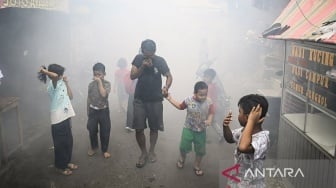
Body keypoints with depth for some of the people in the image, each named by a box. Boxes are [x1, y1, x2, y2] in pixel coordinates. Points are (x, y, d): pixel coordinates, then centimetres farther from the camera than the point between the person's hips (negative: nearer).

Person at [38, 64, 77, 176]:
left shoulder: (61, 84, 8)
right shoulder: (52, 84, -18)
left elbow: (70, 96, 10)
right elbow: (54, 76, -41)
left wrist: (67, 83, 3)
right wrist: (44, 71, -23)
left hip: (65, 117, 9)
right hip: (58, 119, -8)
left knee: (68, 142, 20)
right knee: (60, 144, 7)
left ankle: (67, 162, 38)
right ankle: (60, 166, 25)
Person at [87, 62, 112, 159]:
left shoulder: (107, 83, -9)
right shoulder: (91, 84, -1)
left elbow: (104, 94, -26)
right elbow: (89, 98, 7)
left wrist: (100, 81, -22)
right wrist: (88, 111, 10)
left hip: (103, 111, -2)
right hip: (93, 111, 2)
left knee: (105, 132, 6)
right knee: (92, 131, 12)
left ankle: (104, 150, 23)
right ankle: (94, 147, 35)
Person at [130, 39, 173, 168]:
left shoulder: (160, 61, -7)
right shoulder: (138, 59, -3)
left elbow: (169, 76, -5)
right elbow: (132, 76, -8)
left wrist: (166, 87, -25)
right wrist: (143, 66, -23)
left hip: (156, 100, 0)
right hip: (140, 99, 1)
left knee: (154, 128, 9)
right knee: (138, 128, -2)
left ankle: (151, 151, 30)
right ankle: (143, 153, 18)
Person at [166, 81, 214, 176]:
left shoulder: (209, 102, -14)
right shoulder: (189, 100, -14)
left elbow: (211, 113, -5)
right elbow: (180, 106, 4)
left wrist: (209, 120, -26)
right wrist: (170, 99, 0)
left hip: (201, 131, 1)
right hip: (188, 128, 0)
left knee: (200, 150, 11)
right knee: (184, 147, 10)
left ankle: (197, 166, 35)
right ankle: (182, 159, 43)